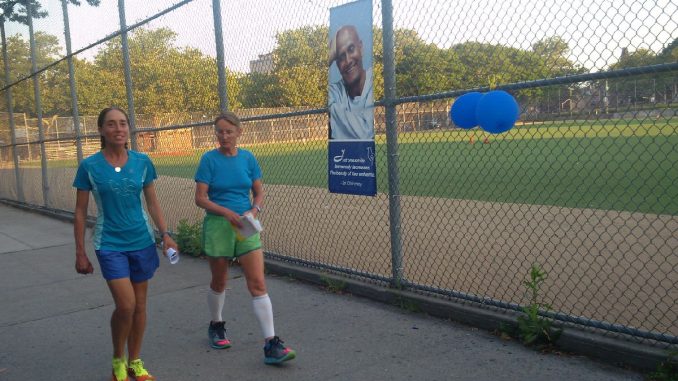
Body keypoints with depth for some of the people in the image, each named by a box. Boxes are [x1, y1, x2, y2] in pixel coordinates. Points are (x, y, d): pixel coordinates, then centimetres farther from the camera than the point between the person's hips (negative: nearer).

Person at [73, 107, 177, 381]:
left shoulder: (142, 162, 0)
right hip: (110, 244, -3)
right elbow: (80, 212, -2)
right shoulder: (90, 166, -7)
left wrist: (165, 234, -2)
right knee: (125, 305, -13)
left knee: (139, 304, 9)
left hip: (142, 242, 3)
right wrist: (80, 253, -2)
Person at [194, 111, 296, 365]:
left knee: (258, 284, -7)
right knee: (219, 282, 15)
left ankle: (271, 344, -6)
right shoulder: (209, 159, -6)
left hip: (245, 227, 2)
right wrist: (227, 212, -22)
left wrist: (253, 211, -12)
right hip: (217, 226, -2)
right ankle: (216, 326, 42)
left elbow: (259, 192, 8)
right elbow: (200, 198, -9)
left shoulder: (248, 158, 2)